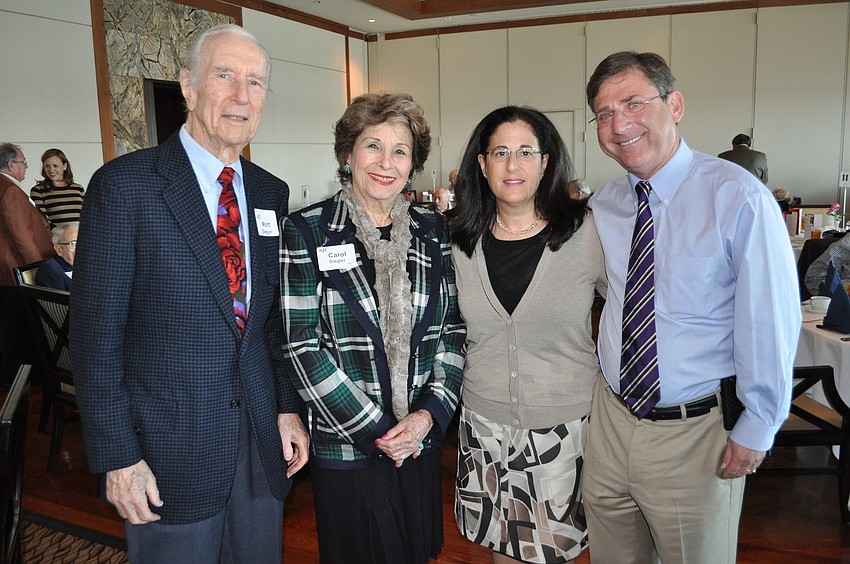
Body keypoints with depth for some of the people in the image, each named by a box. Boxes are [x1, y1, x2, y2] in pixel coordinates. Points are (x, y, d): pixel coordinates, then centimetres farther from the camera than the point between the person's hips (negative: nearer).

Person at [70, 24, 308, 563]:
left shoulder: (272, 194, 6)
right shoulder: (125, 184, -10)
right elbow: (96, 333, -10)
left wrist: (288, 406, 4)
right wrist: (117, 456, -11)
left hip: (263, 439, 5)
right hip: (169, 447, -4)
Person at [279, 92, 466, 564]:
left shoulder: (431, 230, 3)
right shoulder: (306, 232, -9)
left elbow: (453, 329, 4)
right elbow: (302, 347, -13)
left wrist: (430, 412, -8)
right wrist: (375, 431, -13)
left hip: (421, 439, 4)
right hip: (344, 444, -3)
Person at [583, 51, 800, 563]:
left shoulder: (738, 198, -16)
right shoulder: (603, 205, 0)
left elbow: (770, 320, -13)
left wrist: (757, 429, -7)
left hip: (694, 434, -4)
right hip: (611, 420, 5)